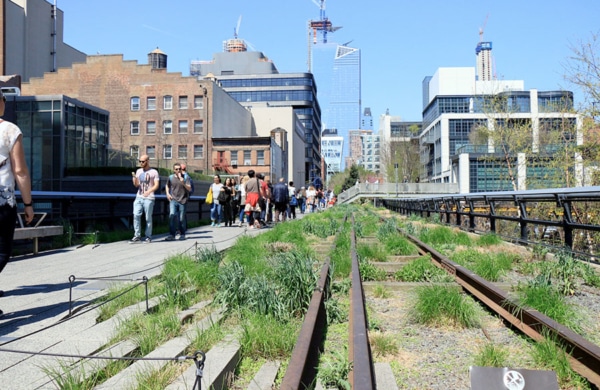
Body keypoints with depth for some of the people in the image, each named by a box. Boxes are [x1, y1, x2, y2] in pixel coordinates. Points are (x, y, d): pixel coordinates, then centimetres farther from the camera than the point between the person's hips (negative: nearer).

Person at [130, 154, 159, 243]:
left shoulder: (154, 172, -2)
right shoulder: (138, 171, 14)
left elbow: (156, 185, -9)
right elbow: (136, 185, 13)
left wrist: (149, 191, -26)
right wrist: (134, 178, -7)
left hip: (149, 198, -4)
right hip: (139, 197, 5)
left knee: (148, 218, 1)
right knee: (136, 216, -5)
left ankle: (148, 237, 9)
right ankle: (137, 236, 3)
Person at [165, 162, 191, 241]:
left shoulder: (186, 177, -2)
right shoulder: (171, 177, 3)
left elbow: (189, 189, -8)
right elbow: (167, 186, 23)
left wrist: (183, 183, -22)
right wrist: (167, 193, 7)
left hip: (183, 200, -1)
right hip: (173, 200, 1)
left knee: (182, 218, 4)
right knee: (172, 215, -15)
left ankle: (182, 234, 21)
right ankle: (171, 235, -12)